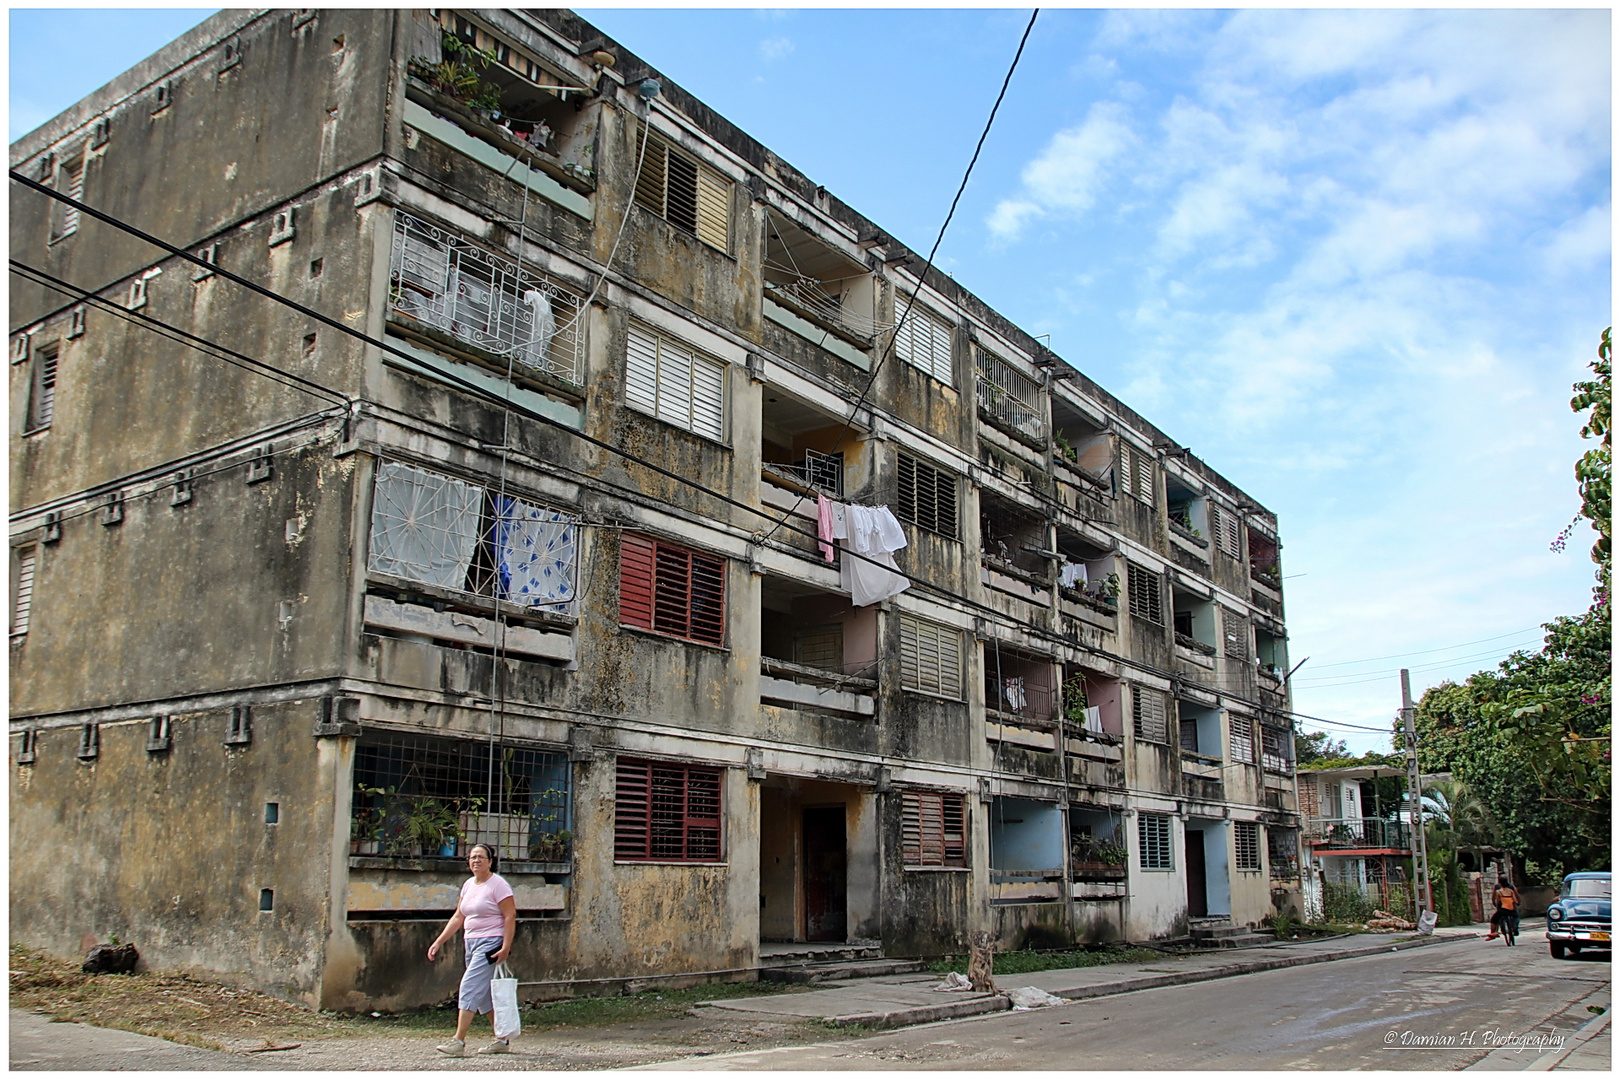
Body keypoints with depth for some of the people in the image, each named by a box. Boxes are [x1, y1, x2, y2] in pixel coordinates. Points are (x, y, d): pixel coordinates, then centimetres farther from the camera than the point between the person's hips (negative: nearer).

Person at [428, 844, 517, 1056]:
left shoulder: (498, 885, -10)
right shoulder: (469, 885, 13)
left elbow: (510, 916, -14)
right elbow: (458, 917, 16)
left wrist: (506, 947, -21)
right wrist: (438, 942, 11)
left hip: (490, 943, -8)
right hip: (471, 943, 8)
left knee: (470, 988, -13)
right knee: (485, 994, 10)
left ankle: (459, 1042, -11)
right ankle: (502, 1041, 19)